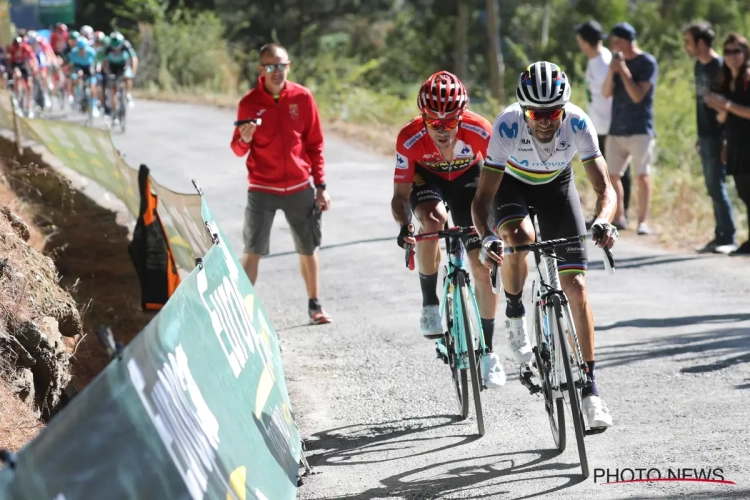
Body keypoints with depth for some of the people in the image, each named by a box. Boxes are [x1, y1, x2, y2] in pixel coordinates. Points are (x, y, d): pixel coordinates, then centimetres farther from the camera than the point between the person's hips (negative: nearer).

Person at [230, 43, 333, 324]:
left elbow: (314, 143, 6)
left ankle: (314, 306, 27)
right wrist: (244, 140, -24)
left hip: (299, 187, 2)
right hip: (262, 189, -2)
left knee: (309, 250, 11)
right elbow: (238, 149, 0)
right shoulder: (249, 103, -6)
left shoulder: (302, 97, -2)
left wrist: (320, 185, 4)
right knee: (252, 252, -10)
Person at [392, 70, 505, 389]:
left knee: (483, 265, -8)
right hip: (427, 178, -1)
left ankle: (487, 350, 9)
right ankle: (430, 303, -15)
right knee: (433, 221, -36)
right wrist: (404, 224, -46)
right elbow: (401, 194, -26)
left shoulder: (480, 131, -34)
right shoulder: (410, 139, -34)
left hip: (467, 177, 1)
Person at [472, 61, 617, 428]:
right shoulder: (507, 126, -36)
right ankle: (515, 312, -5)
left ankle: (590, 388, -6)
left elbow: (604, 188, -31)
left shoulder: (577, 123, -32)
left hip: (557, 184, 1)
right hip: (512, 184, -1)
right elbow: (482, 198, -35)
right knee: (519, 238, -36)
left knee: (575, 284, -10)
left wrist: (603, 221, -53)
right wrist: (487, 237, -54)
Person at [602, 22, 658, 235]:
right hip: (616, 129, 6)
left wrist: (624, 71, -16)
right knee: (613, 175, 5)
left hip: (640, 129, -6)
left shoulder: (647, 63, -8)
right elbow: (606, 93, 4)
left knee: (643, 175, -9)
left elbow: (638, 96, -15)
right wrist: (612, 71, -10)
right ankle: (619, 218, 13)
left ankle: (643, 221, -9)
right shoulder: (618, 61, 11)